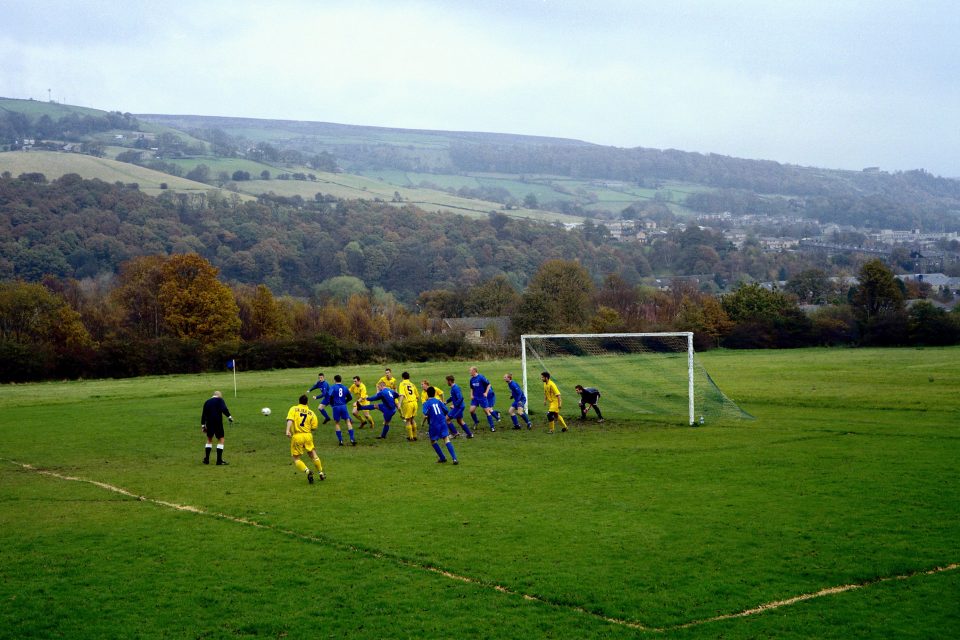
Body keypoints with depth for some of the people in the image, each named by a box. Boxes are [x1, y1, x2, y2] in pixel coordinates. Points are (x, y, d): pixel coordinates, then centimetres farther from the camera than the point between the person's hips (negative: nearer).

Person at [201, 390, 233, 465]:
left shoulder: (207, 402, 15)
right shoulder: (220, 400, 1)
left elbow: (203, 414, 14)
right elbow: (224, 409, -17)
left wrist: (203, 425, 16)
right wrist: (229, 416, -16)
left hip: (209, 423, 5)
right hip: (218, 423, -5)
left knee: (209, 440, 20)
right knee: (221, 440, 0)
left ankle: (206, 459, 18)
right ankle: (219, 460, -8)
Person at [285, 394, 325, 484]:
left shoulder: (294, 409, 2)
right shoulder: (311, 413, 7)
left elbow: (290, 419, -15)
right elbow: (314, 428, 4)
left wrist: (288, 430, -25)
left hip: (296, 436, -2)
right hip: (308, 436, 2)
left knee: (296, 459, 8)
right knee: (313, 455, 20)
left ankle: (308, 471, -14)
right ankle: (321, 473, 28)